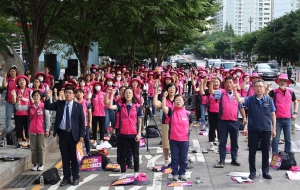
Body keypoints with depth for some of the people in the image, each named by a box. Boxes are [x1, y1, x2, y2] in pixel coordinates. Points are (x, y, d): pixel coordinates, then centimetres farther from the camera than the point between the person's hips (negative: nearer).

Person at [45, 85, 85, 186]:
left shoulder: (78, 105, -2)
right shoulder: (59, 104, 6)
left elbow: (82, 121, -2)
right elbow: (48, 107, -4)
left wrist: (81, 135, -8)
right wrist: (48, 98, -24)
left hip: (74, 134, -2)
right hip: (62, 133, 2)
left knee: (74, 157, 6)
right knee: (65, 157, 9)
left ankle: (76, 177, 17)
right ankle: (66, 178, 17)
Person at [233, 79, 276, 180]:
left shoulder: (269, 100, 2)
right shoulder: (250, 99, 0)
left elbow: (273, 115, 5)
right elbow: (239, 100, -17)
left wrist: (274, 129, 4)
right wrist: (234, 91, -33)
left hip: (266, 129, 1)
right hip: (253, 130, -1)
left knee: (265, 151, 8)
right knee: (252, 151, 6)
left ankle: (265, 171, 20)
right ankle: (252, 171, 19)